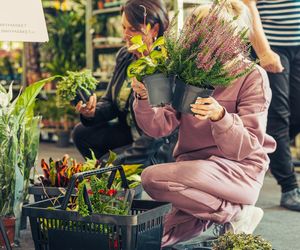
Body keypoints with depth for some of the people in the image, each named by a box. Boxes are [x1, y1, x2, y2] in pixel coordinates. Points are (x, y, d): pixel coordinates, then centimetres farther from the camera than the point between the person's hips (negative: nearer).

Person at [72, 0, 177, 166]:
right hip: (130, 132, 8)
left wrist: (125, 156, -25)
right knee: (82, 133, -4)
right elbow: (110, 103, 10)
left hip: (161, 148, -8)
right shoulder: (124, 56, 4)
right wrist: (92, 112, -13)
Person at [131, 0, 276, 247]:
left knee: (154, 178, -29)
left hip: (239, 170, -5)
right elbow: (160, 127, -3)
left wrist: (219, 116, -34)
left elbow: (243, 149, -15)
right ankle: (209, 213, 14)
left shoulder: (252, 76, -8)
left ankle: (237, 212, -11)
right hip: (192, 166, 6)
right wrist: (144, 99, -22)